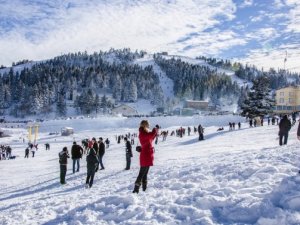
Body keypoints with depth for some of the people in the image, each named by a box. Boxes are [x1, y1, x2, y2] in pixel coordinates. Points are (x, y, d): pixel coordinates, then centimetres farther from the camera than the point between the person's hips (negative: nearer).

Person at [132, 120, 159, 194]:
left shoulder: (144, 133, 13)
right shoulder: (142, 133, -16)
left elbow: (151, 138, 25)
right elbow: (152, 134, -31)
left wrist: (156, 131, 15)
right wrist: (155, 129, -11)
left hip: (147, 156, 10)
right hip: (146, 156, -10)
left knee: (145, 173, 13)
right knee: (142, 173, -8)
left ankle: (144, 189, 20)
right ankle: (136, 190, -6)